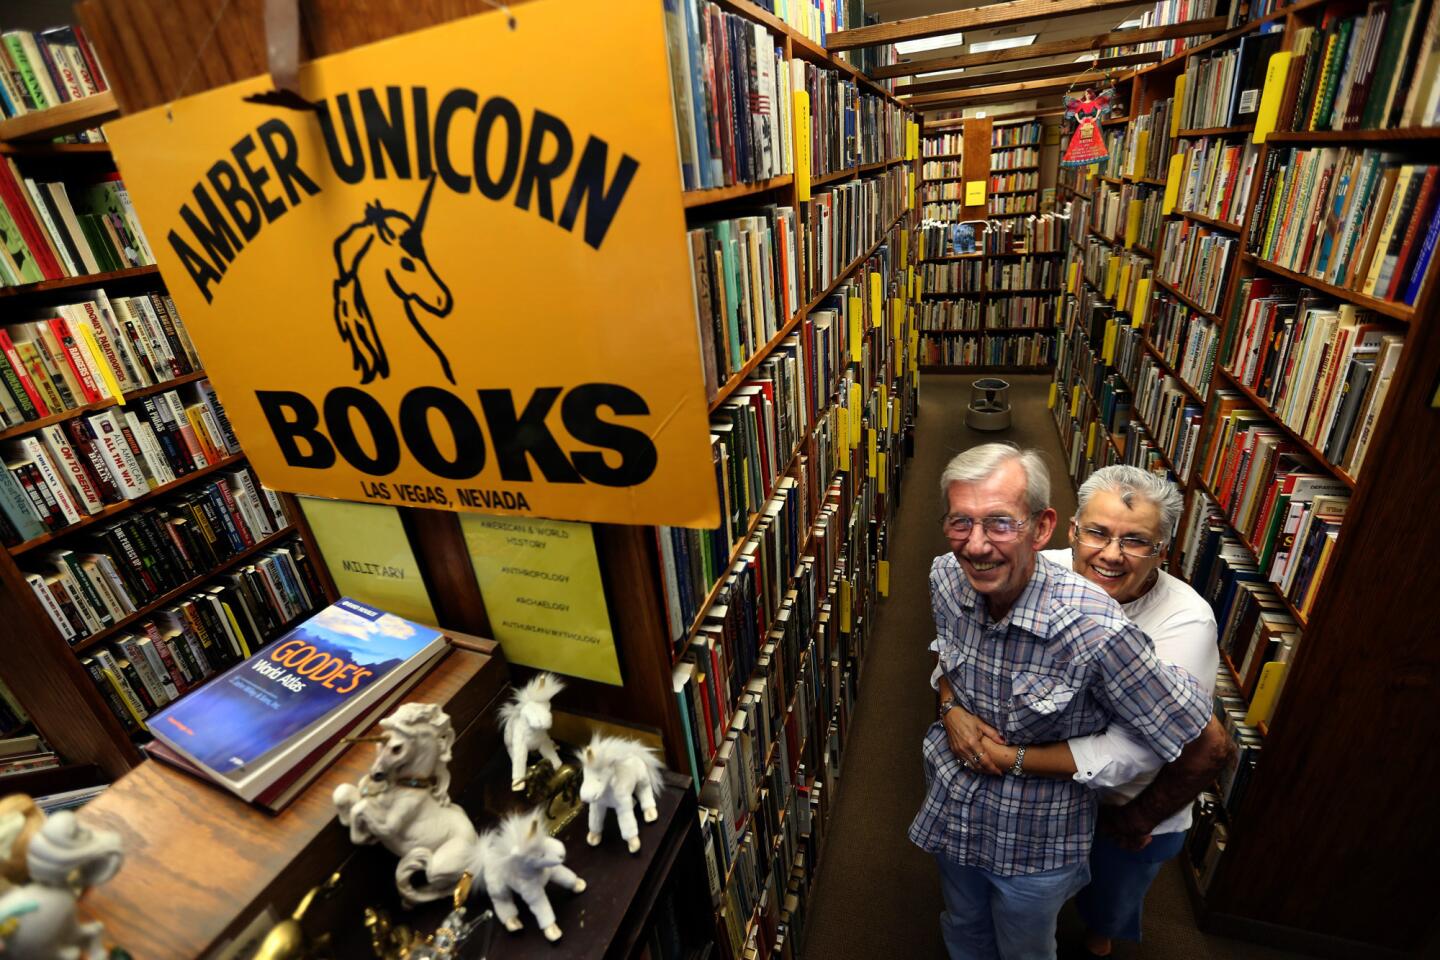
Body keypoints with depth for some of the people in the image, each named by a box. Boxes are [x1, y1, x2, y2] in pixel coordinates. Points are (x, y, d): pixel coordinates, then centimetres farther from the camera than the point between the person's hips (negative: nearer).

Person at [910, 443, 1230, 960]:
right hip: (950, 809, 4)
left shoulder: (1092, 631, -36)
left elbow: (1203, 744, -21)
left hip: (1034, 845, -3)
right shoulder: (945, 577, -19)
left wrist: (1147, 812, -5)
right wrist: (949, 707, -10)